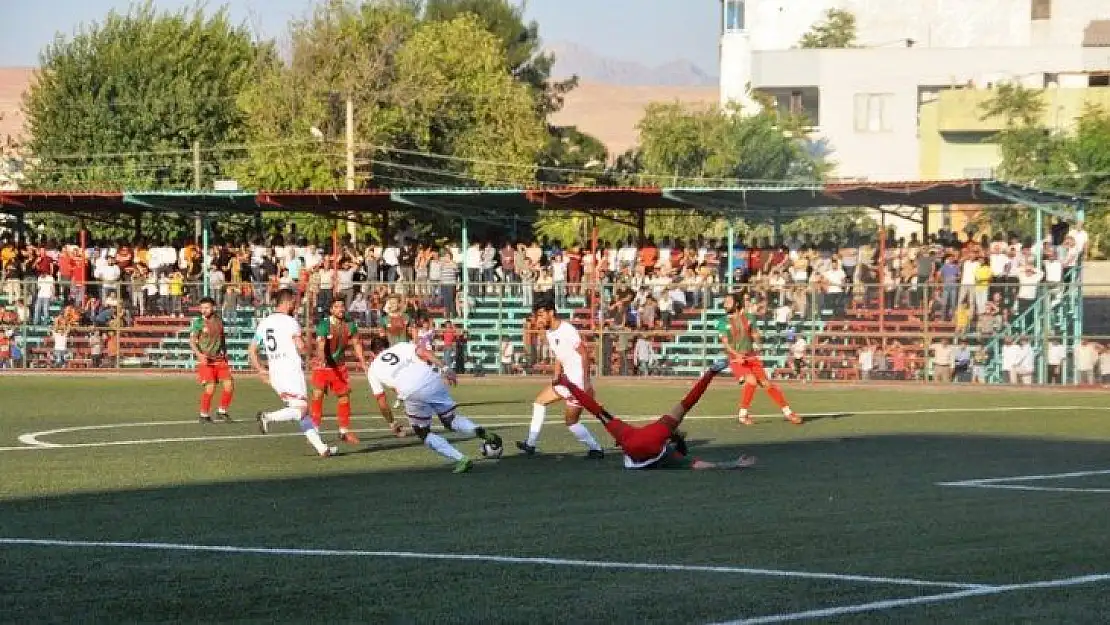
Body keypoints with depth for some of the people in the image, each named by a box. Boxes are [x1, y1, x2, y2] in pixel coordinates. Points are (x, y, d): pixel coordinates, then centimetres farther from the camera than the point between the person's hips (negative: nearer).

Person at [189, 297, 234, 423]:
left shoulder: (219, 321, 9)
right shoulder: (198, 323, -7)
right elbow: (192, 341, -13)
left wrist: (225, 354, 21)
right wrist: (199, 354, -29)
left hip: (220, 359, 5)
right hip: (205, 360, -5)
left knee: (229, 385, -4)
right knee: (210, 387, -15)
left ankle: (222, 411, 15)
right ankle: (204, 415, 2)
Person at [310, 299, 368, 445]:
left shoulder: (350, 326, -5)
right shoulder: (324, 325, -22)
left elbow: (356, 344, 7)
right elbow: (320, 344, -36)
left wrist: (362, 361, 1)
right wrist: (322, 358, -55)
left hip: (339, 365, 5)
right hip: (322, 366, -5)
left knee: (344, 396, 8)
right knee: (318, 395, -13)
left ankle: (344, 431, 20)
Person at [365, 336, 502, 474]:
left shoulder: (373, 370, 25)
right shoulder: (401, 347, 27)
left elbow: (381, 401, 25)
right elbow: (423, 353, 8)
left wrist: (392, 423, 36)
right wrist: (445, 368, 3)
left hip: (412, 394, -3)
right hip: (431, 381, 3)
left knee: (423, 433, 16)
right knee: (450, 419, 22)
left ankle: (460, 459, -1)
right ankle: (479, 431, -8)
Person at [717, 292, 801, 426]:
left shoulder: (749, 318, 6)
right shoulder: (723, 322, -2)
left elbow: (755, 337, 12)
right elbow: (725, 343, -9)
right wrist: (737, 354, -24)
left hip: (752, 357, 3)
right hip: (736, 360, -3)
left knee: (767, 384, -2)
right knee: (751, 381, -26)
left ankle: (787, 412, 9)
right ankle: (743, 415, -14)